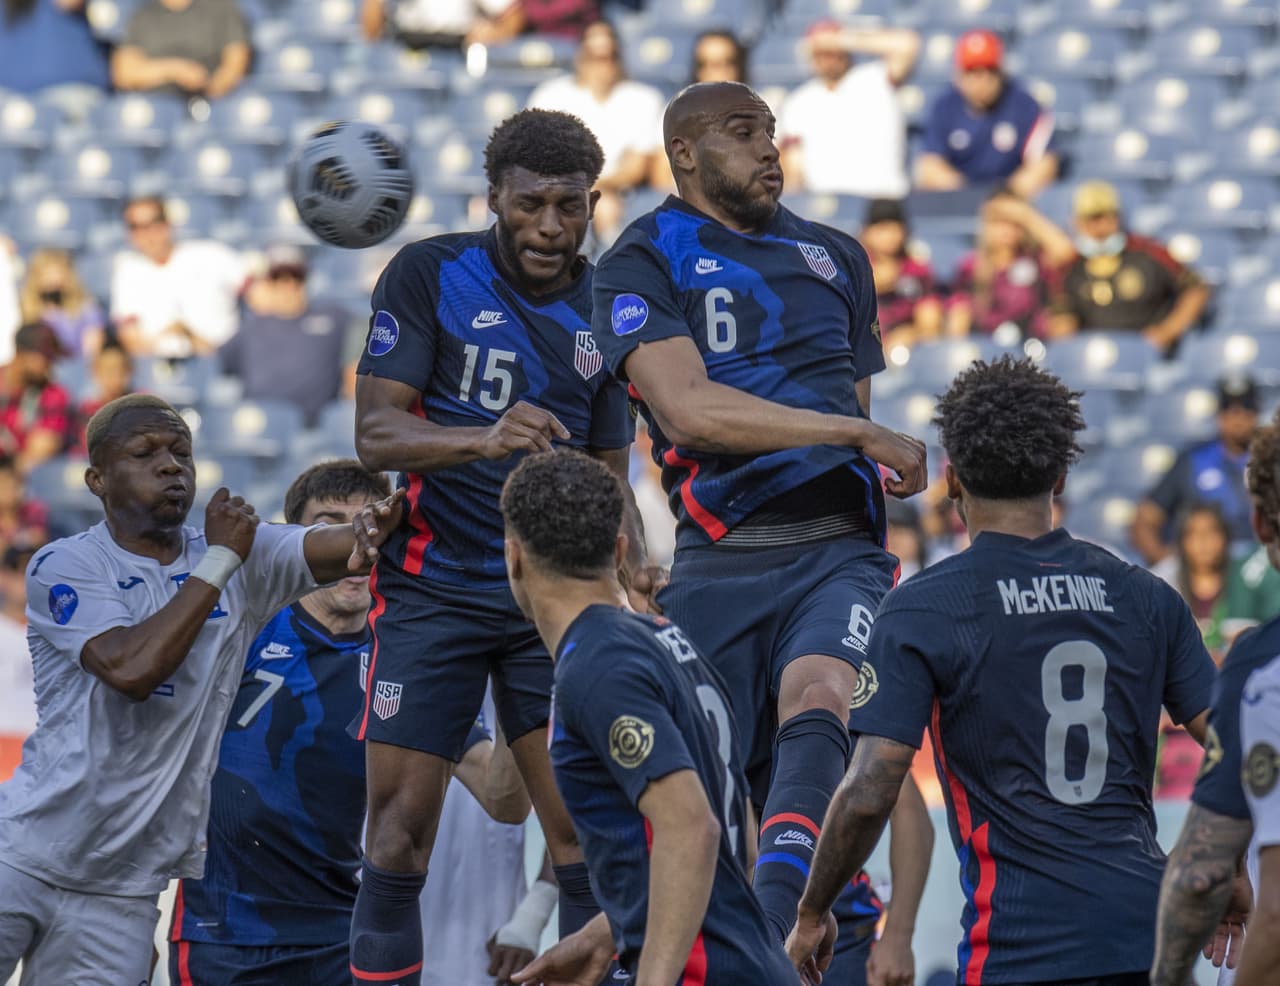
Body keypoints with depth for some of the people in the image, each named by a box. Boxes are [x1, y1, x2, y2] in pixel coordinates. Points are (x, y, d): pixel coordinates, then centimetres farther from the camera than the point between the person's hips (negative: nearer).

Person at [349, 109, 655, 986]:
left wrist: (637, 566, -6)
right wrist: (484, 439, -31)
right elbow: (376, 432, -12)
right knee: (400, 831, -6)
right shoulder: (430, 274, -5)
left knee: (584, 830, -6)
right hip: (433, 591, -3)